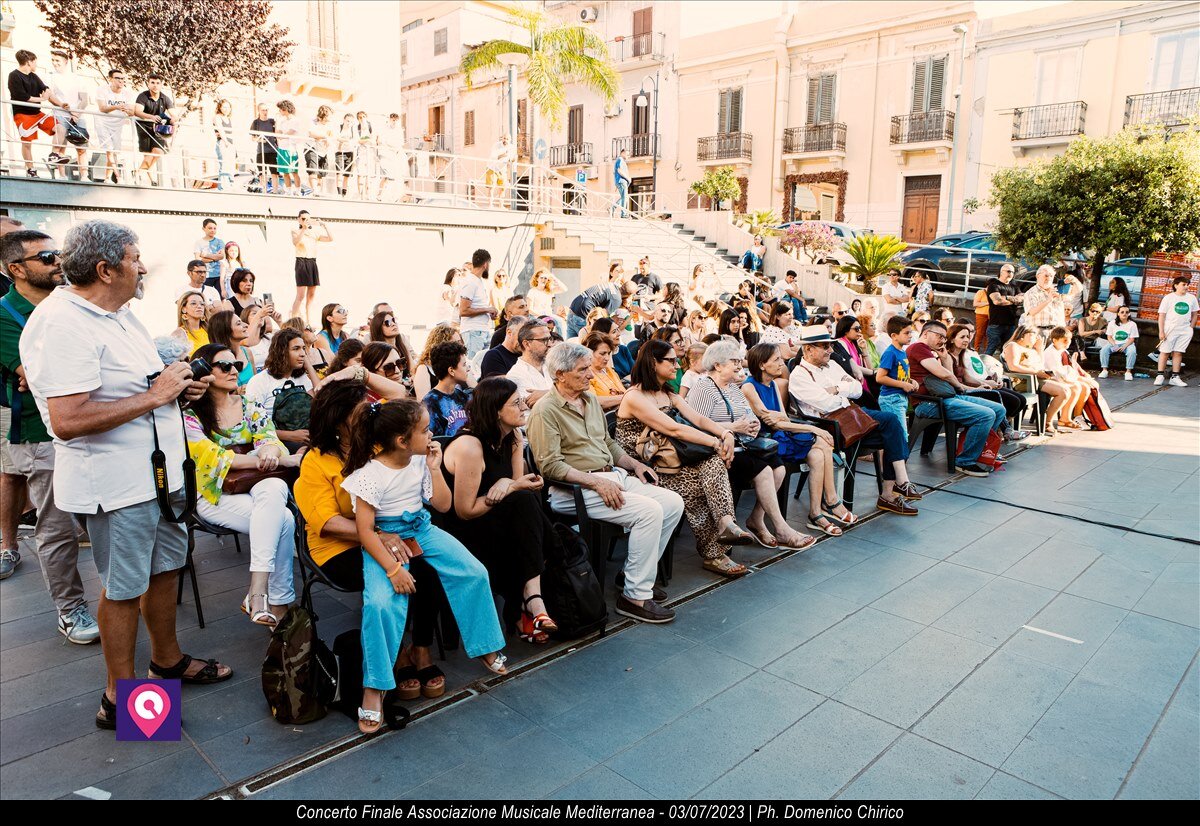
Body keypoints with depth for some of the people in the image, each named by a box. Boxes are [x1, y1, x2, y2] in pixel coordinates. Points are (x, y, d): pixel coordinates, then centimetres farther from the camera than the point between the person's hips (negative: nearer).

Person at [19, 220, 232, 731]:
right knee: (124, 588, 6)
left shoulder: (119, 313, 11)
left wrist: (179, 387, 3)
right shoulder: (62, 324, -21)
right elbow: (67, 420, -30)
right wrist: (154, 396, -24)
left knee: (166, 565, 21)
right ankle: (119, 699, 25)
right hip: (117, 482, -9)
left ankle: (167, 659, 41)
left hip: (158, 468, 9)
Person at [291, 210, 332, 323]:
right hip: (302, 262, -5)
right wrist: (304, 228, -26)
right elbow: (295, 242, -19)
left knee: (311, 295, 5)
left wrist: (324, 225, -4)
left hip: (313, 263, 5)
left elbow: (330, 239, 4)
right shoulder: (296, 231, 3)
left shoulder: (315, 233, 14)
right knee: (301, 295, -12)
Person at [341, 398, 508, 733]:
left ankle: (485, 646, 11)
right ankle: (373, 689, -12)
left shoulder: (421, 461, -2)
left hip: (421, 529, 5)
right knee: (381, 602, -29)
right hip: (384, 539, -5)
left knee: (475, 572, -11)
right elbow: (365, 530, -20)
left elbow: (443, 505, 4)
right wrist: (392, 568, -27)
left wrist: (435, 468, -8)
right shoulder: (370, 474, -19)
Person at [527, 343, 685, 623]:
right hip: (576, 489, -9)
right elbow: (550, 466, -17)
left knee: (674, 503, -3)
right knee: (650, 511, -24)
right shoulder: (545, 410, -9)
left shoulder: (590, 399, 18)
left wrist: (634, 464, 12)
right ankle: (636, 597, -13)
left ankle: (634, 575, 8)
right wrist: (596, 482, -22)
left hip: (613, 476, 9)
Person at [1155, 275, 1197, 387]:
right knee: (1164, 352, 0)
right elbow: (1161, 315, -6)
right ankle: (1160, 375, 6)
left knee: (1178, 353, 4)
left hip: (1185, 331, 3)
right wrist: (1161, 331, -11)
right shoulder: (1168, 298, -4)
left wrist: (1190, 329, 7)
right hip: (1169, 329, -3)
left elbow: (1194, 315, 15)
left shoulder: (1191, 298, 7)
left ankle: (1175, 377, 7)